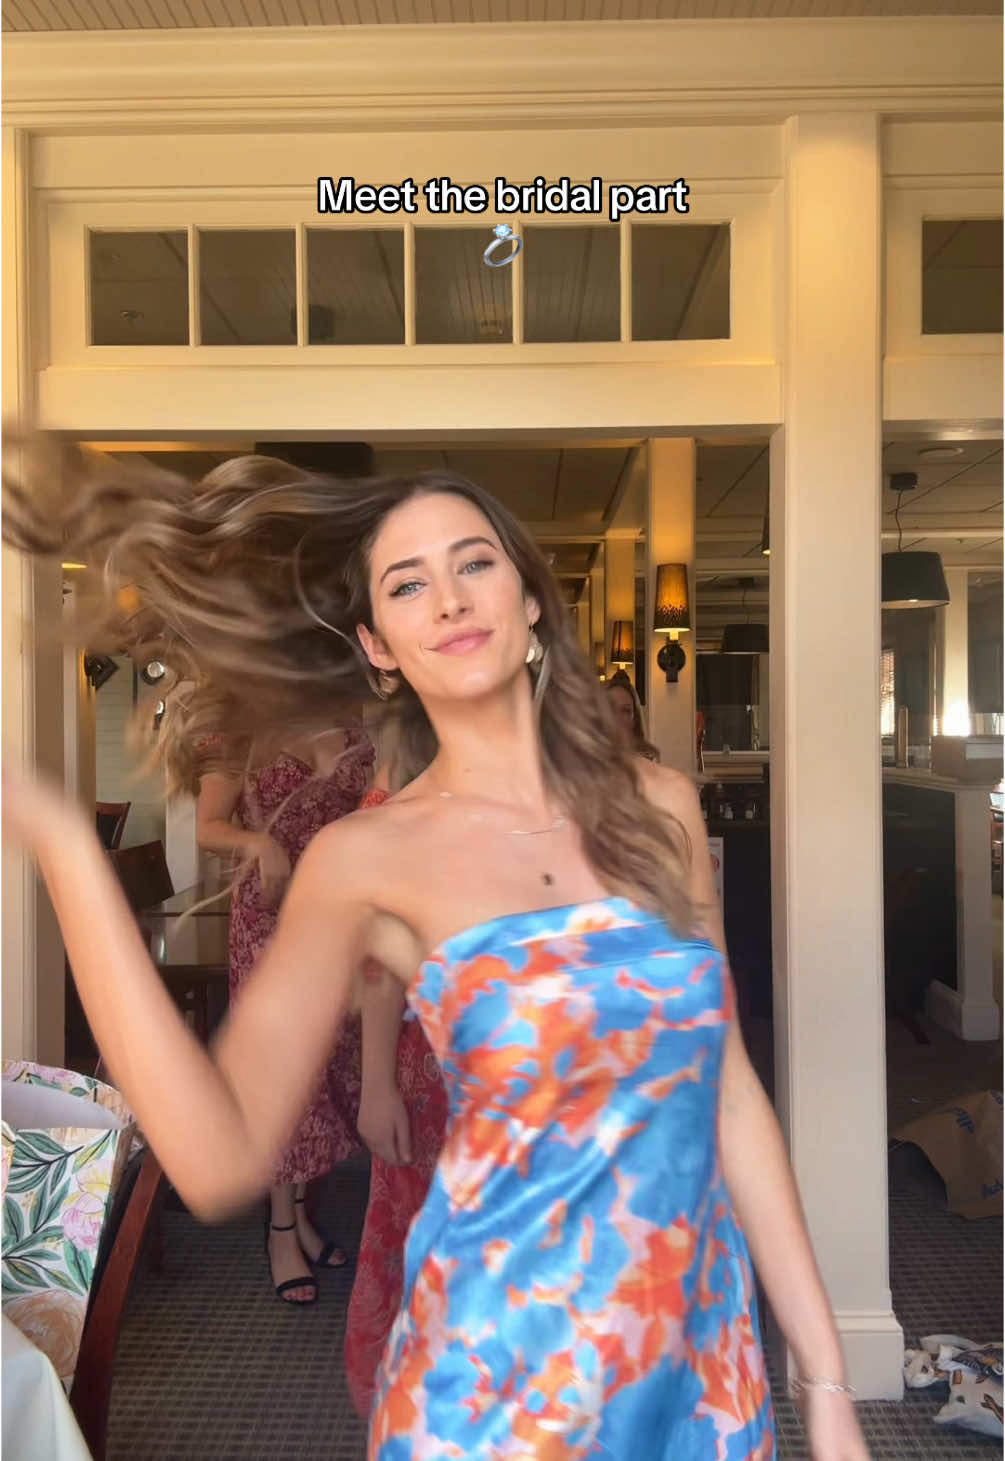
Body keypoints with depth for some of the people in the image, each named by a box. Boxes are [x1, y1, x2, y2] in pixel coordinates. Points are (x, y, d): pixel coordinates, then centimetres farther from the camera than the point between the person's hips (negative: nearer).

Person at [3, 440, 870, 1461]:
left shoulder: (657, 803, -2)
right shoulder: (365, 859, -10)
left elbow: (729, 1091, 2)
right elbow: (221, 1159, -20)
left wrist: (824, 1377, 3)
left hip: (709, 1361, 3)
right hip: (505, 1379, -3)